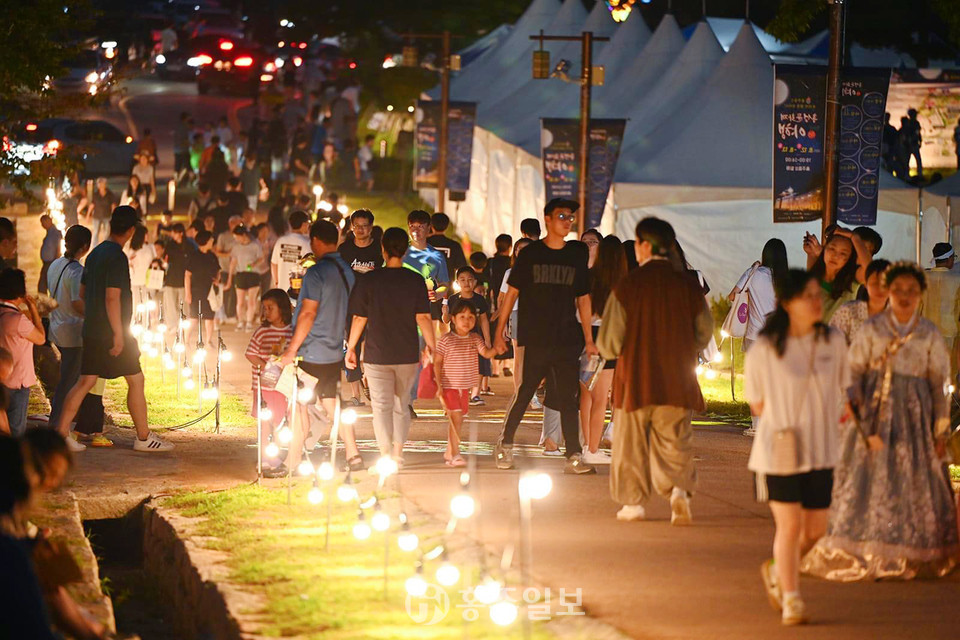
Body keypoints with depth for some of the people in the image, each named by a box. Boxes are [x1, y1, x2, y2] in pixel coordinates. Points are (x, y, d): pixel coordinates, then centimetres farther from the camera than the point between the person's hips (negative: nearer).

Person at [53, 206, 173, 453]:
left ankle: (61, 432, 2)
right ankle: (143, 437, 9)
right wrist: (118, 334, -19)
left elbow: (83, 292, 19)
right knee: (136, 381, 3)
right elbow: (112, 298, -21)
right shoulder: (117, 257, -16)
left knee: (85, 382, 8)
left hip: (92, 331, 8)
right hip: (111, 331, -8)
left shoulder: (95, 254, 11)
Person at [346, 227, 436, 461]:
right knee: (401, 406, 16)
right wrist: (432, 347, 3)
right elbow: (423, 318, -5)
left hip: (377, 354, -2)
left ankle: (386, 456, -11)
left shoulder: (368, 280, -6)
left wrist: (351, 348, 8)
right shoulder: (415, 281, -3)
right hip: (408, 354, 2)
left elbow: (359, 319, -2)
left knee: (381, 406, -1)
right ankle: (398, 453, 20)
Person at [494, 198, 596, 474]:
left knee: (569, 399, -1)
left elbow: (583, 299, 12)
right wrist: (500, 332, 1)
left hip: (567, 342, 2)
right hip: (533, 340, -2)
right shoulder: (530, 254, 1)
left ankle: (574, 457, 0)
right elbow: (511, 293, 5)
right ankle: (505, 446, 19)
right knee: (523, 395, 2)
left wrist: (588, 339, 9)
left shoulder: (577, 256, 8)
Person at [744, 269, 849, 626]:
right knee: (789, 526, -7)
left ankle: (776, 571, 35)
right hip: (780, 451, -4)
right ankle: (791, 600, 6)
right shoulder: (764, 350, -10)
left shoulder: (834, 343, 0)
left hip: (821, 451, 4)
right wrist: (784, 422, -2)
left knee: (815, 529, 7)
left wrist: (825, 418, 6)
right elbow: (757, 403, 2)